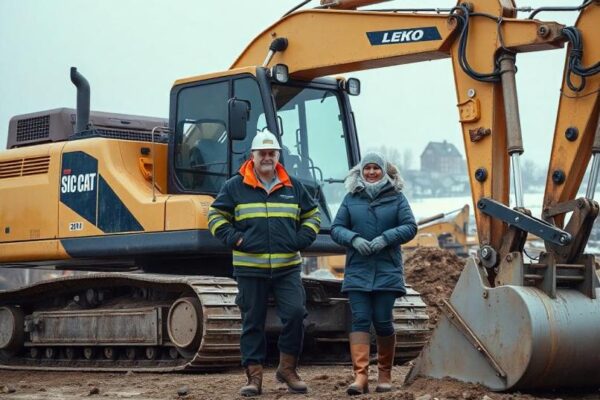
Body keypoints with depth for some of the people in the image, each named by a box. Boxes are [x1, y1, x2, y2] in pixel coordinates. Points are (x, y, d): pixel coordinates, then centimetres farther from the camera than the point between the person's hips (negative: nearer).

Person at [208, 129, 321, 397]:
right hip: (250, 268, -1)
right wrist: (233, 239, -5)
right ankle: (254, 376, 10)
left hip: (287, 267, 1)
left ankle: (287, 368, 6)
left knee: (295, 313, -11)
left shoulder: (293, 187, 11)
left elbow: (312, 215, 21)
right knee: (252, 322, 3)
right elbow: (216, 216, 9)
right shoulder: (235, 187, 4)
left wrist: (302, 239, 4)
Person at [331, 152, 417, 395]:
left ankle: (385, 374, 15)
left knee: (383, 322, 0)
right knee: (360, 320, -7)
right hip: (357, 272, 1)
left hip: (387, 271, -1)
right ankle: (360, 376, -12)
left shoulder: (396, 197, 5)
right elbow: (336, 228, 6)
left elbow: (410, 227, -1)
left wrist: (386, 238, -16)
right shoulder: (351, 198, 9)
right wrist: (353, 239, -14)